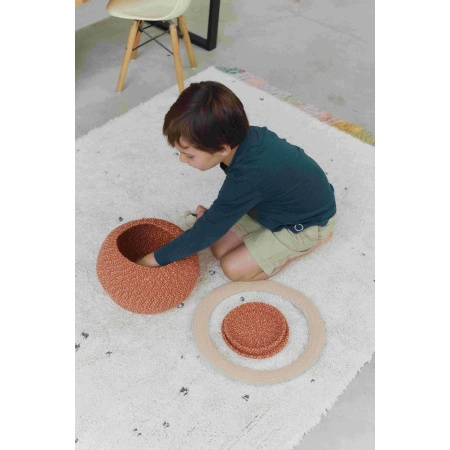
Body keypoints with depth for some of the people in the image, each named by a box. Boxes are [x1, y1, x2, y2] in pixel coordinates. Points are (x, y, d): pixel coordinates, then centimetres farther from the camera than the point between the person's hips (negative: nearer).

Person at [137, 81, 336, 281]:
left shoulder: (245, 179, -40)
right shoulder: (245, 135, -18)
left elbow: (204, 234, -27)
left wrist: (154, 259, -17)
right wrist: (212, 215, -6)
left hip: (306, 223, -7)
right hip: (281, 202, 7)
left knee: (234, 268, -9)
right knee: (220, 248, 1)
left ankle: (313, 239, 3)